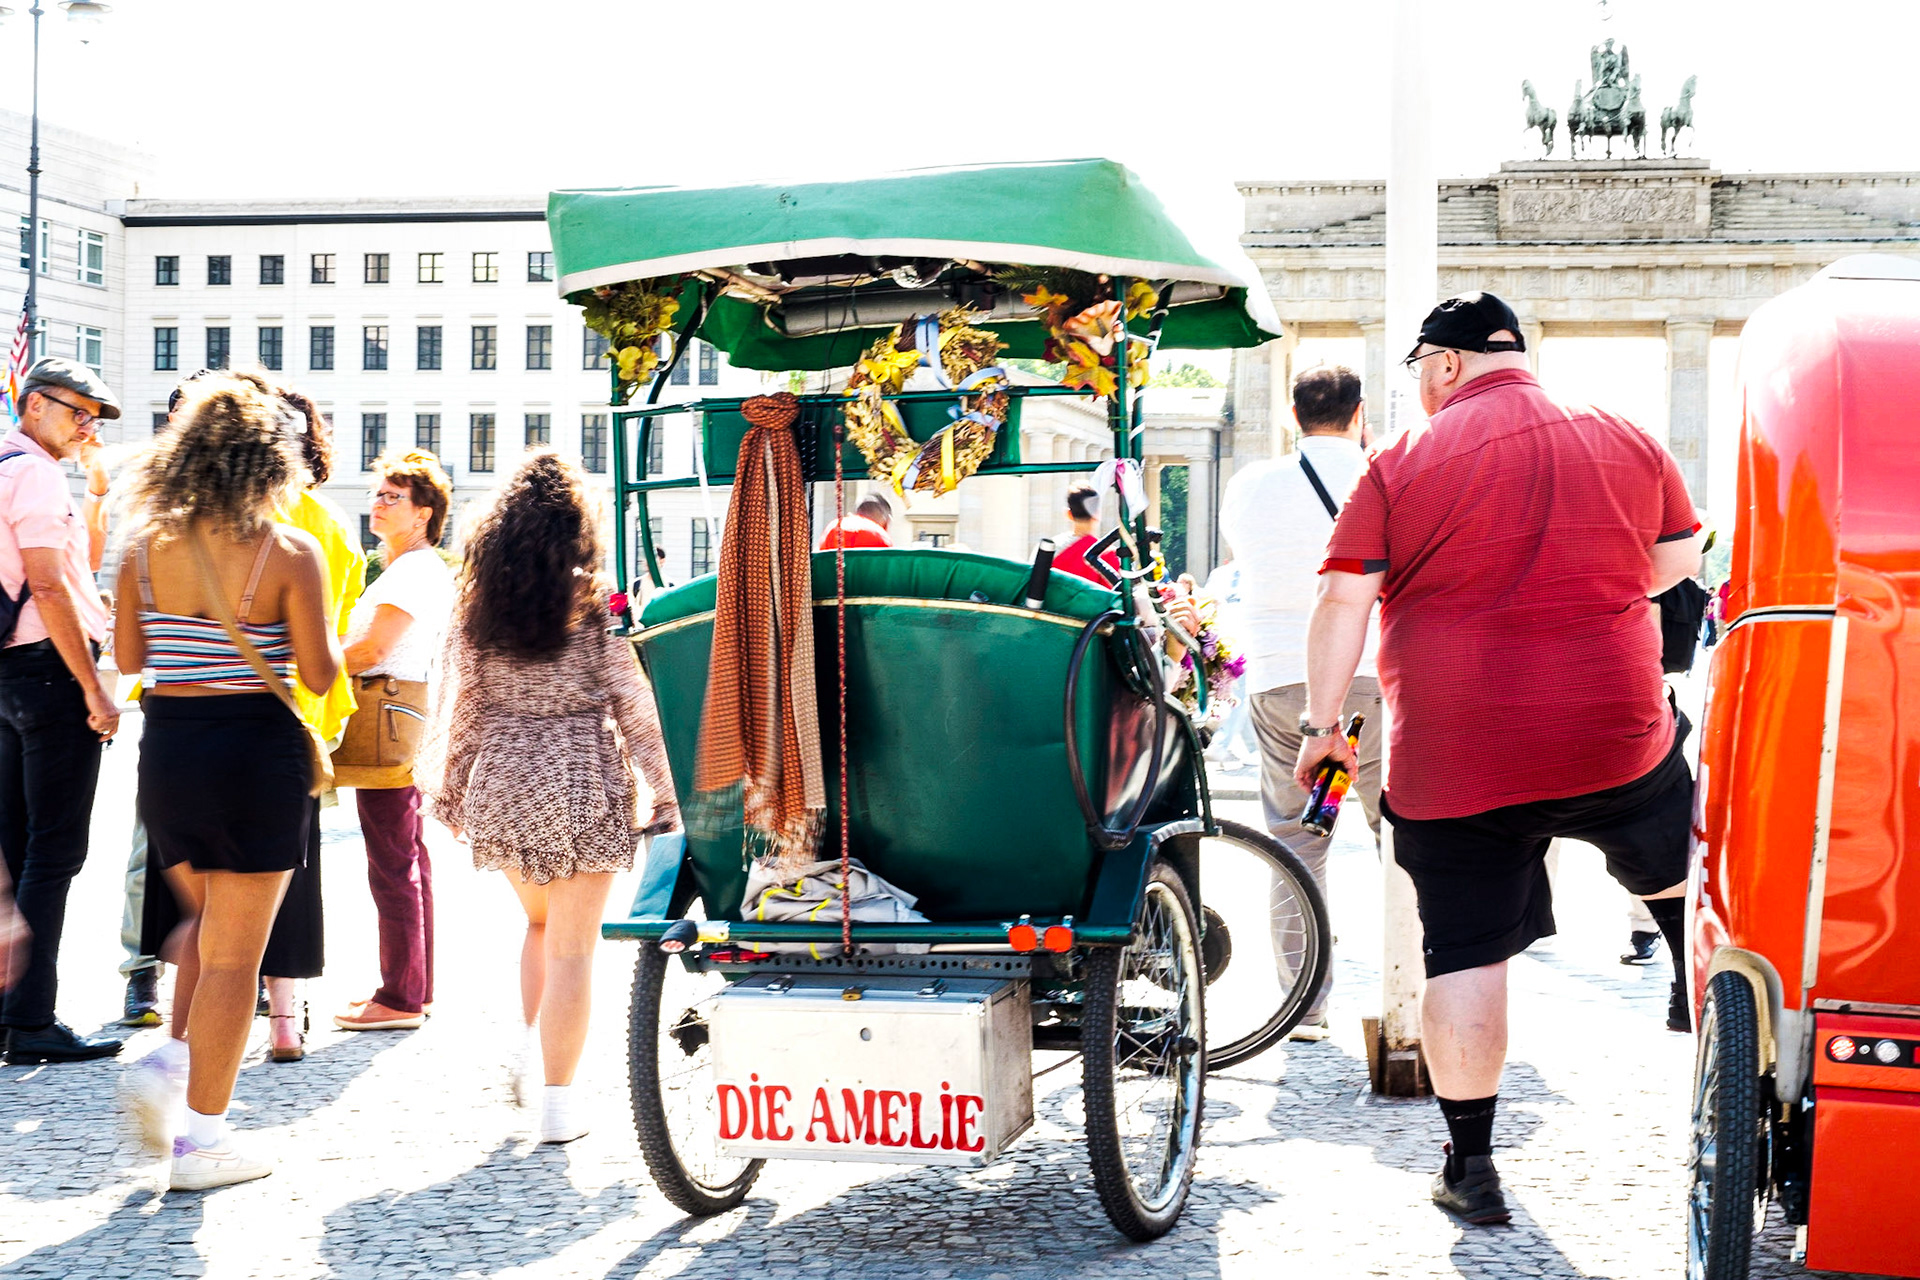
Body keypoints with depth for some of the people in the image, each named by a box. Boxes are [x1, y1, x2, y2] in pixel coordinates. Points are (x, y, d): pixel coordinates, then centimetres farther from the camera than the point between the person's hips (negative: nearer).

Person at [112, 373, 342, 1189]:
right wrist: (336, 639, 10)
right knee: (234, 953, 4)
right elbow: (317, 676, -10)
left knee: (209, 921, 27)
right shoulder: (291, 553, -11)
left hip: (167, 746, 5)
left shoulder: (147, 544, 0)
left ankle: (169, 1067, 10)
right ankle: (203, 1138, 8)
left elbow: (127, 654, 8)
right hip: (256, 751, -4)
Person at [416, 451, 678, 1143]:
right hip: (584, 787, -3)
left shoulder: (477, 607, -1)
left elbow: (458, 703, 5)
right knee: (571, 946, 3)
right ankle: (557, 1100, 4)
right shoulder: (596, 604, -9)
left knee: (538, 922, 27)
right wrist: (661, 794, 0)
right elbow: (634, 704, -8)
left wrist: (448, 788, 16)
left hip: (503, 787, 3)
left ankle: (528, 1050, 19)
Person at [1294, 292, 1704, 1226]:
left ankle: (1470, 1167, 9)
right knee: (1676, 885, 27)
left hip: (1455, 759, -2)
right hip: (1618, 742, 3)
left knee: (1466, 953, 5)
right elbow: (1679, 560, 18)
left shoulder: (1401, 463, -2)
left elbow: (1343, 602, -6)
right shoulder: (1628, 443, 6)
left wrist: (1323, 723, 2)